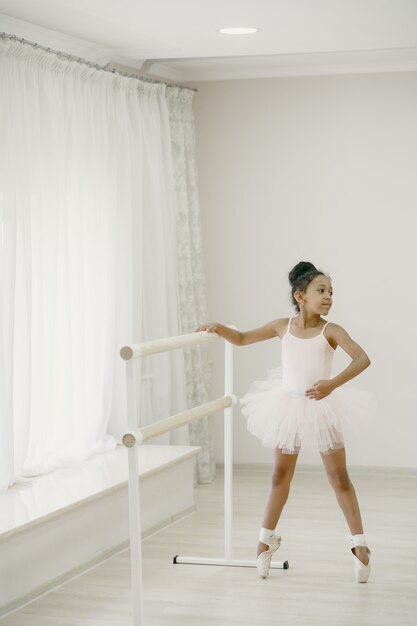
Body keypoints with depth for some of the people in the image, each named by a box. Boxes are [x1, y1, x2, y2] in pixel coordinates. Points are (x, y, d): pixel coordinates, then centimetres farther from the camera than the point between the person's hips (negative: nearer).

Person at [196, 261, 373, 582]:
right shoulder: (282, 327, -3)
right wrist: (218, 327, -6)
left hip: (322, 408, -3)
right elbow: (242, 339, 10)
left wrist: (333, 383, -39)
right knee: (281, 476, 15)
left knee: (340, 477, 3)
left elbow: (363, 358, -27)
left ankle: (359, 543, 12)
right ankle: (267, 538, 29)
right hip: (289, 407, 3)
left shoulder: (331, 330, -13)